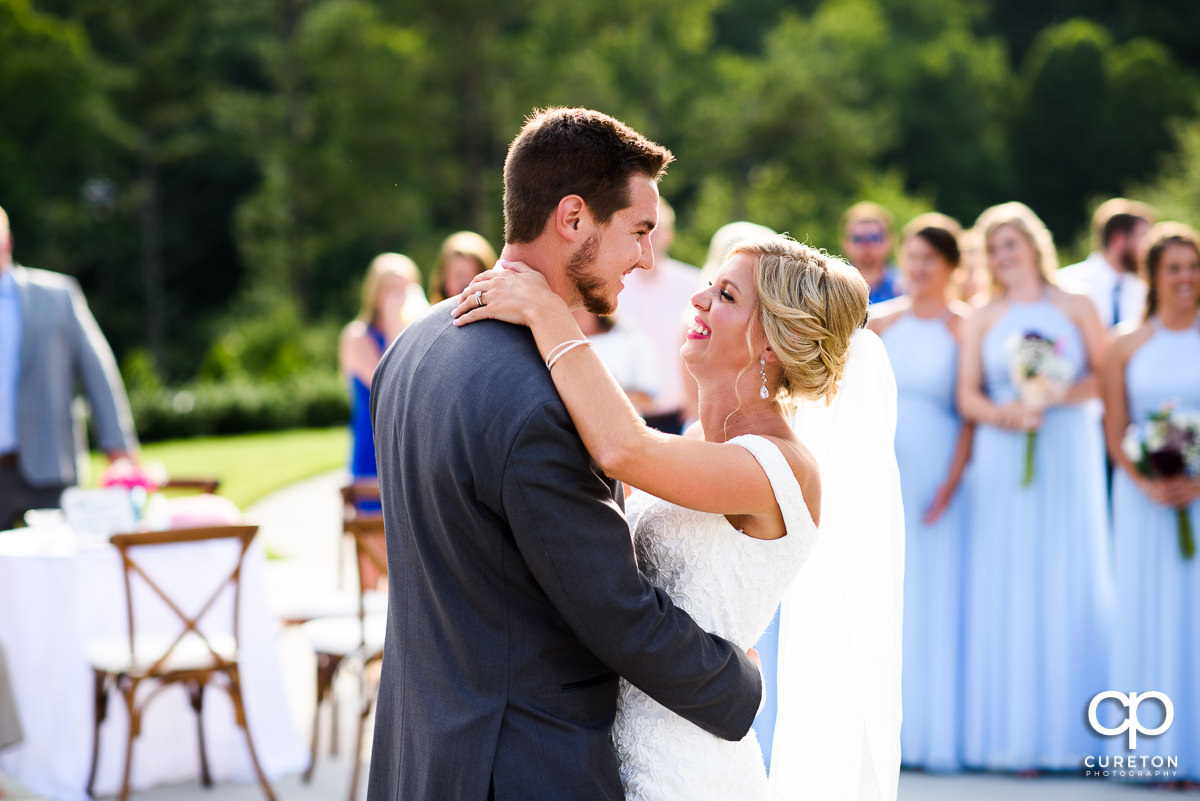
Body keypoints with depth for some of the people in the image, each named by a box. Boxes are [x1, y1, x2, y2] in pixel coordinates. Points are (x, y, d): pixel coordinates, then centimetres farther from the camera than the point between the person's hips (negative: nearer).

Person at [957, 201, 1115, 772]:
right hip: (1003, 458, 1)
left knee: (1070, 583, -2)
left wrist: (1057, 396, -14)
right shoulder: (981, 319, 10)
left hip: (1068, 453, 0)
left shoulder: (1076, 308, 9)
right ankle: (1011, 735, 1)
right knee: (1005, 586, -3)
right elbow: (967, 395, 2)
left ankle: (1068, 730, 6)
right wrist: (1008, 413, -16)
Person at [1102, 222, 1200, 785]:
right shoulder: (1127, 346, 6)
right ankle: (1154, 750, 9)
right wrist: (1147, 483, -12)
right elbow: (1114, 430, 3)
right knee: (1149, 614, 2)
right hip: (1144, 499, 1)